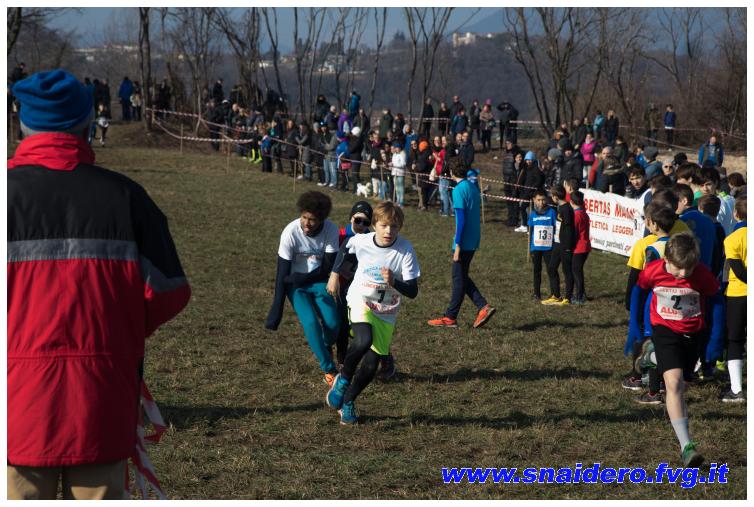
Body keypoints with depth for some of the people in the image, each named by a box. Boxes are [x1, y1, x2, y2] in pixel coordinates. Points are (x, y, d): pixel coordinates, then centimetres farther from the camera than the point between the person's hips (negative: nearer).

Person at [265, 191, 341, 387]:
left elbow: (327, 268, -12)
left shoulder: (331, 231, -18)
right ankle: (329, 369, -9)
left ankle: (325, 348, 21)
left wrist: (297, 279, -21)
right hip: (296, 285, -2)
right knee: (310, 322, -21)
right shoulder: (290, 233, -23)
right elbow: (282, 273, -19)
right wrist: (276, 310, -20)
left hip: (319, 281, 2)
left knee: (332, 322, -14)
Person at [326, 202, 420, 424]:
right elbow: (345, 249, 13)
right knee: (363, 341, -33)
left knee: (371, 365, 2)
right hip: (361, 301, -1)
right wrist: (335, 274, 14)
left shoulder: (406, 251, -18)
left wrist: (394, 283, -36)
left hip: (386, 313, 1)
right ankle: (343, 379, -8)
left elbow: (413, 291, -18)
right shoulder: (361, 241, -13)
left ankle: (348, 402, 27)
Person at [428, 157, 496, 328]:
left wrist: (457, 246, -17)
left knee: (459, 279, 0)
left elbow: (461, 219, -19)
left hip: (464, 243, -8)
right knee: (462, 277, 16)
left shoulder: (459, 190, -16)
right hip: (474, 241, 8)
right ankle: (483, 307, 7)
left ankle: (450, 317, 8)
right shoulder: (473, 187, 10)